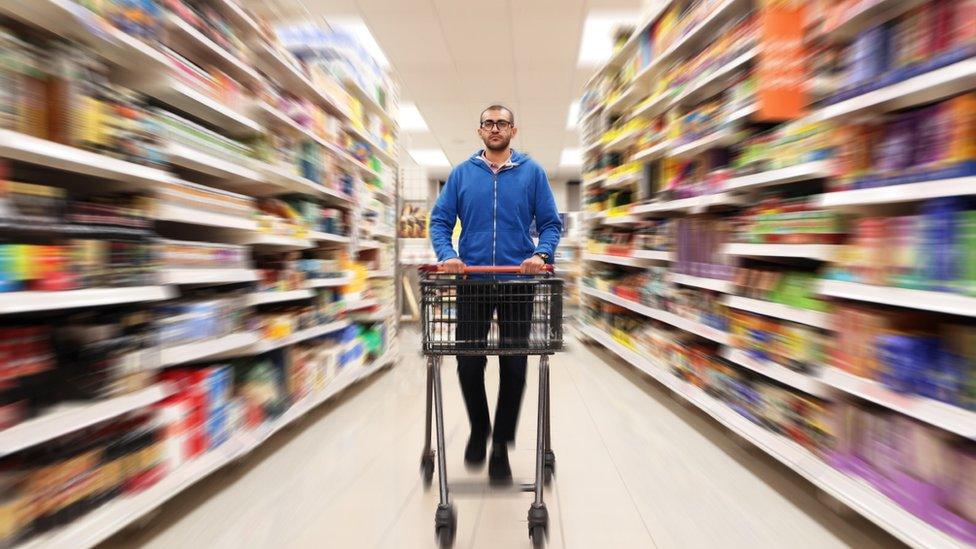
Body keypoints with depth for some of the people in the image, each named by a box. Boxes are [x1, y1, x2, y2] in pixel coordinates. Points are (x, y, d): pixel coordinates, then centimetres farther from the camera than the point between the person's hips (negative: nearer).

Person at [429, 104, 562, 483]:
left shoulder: (532, 172, 5)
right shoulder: (462, 173, 8)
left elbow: (551, 223, 3)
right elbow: (440, 220, 5)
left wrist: (541, 254, -16)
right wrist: (447, 255, -13)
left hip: (518, 281, 0)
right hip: (472, 280, 1)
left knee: (514, 367, 5)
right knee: (468, 363, 3)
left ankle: (501, 445, 23)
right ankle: (479, 429, 30)